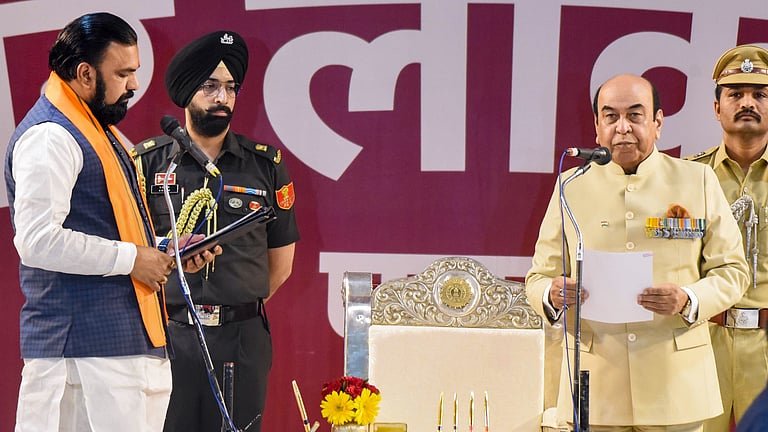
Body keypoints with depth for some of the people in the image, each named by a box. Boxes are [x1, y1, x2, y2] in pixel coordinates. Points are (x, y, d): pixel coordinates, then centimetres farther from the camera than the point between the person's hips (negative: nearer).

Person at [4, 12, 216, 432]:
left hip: (125, 342, 10)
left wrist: (163, 250, 13)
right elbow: (38, 239, -22)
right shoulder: (50, 136, -12)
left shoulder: (95, 129, 22)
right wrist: (131, 258, -15)